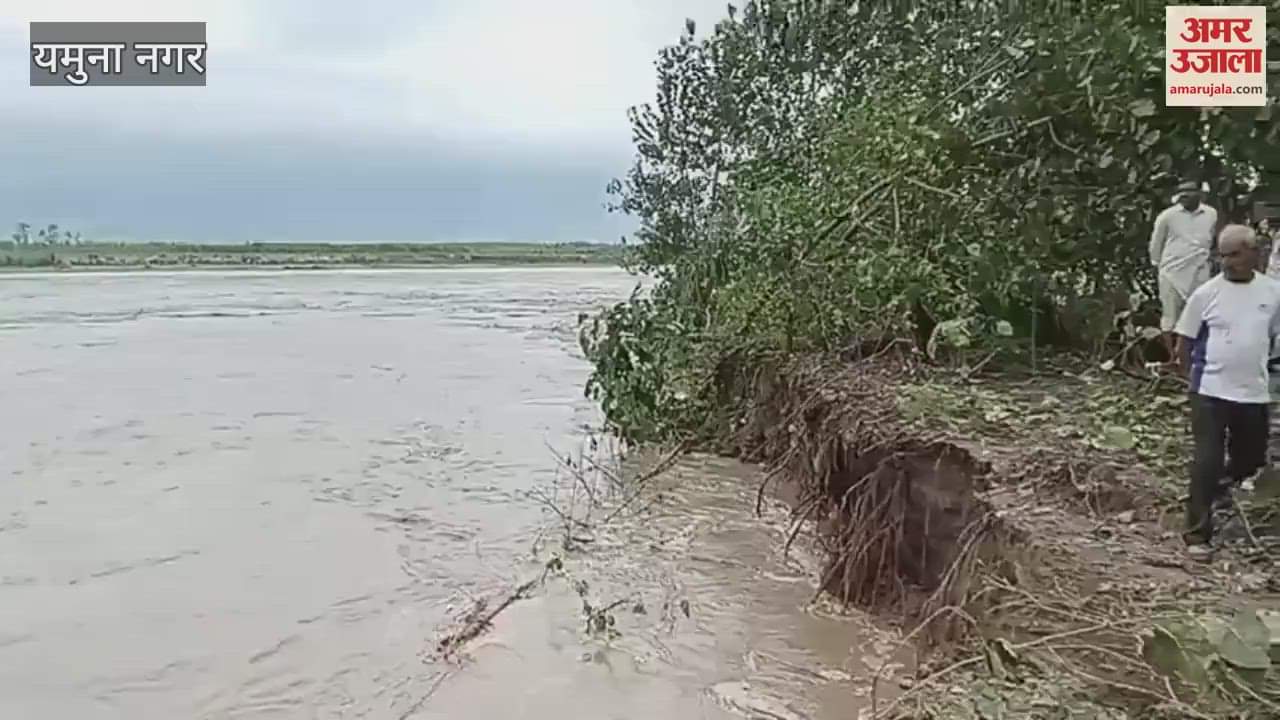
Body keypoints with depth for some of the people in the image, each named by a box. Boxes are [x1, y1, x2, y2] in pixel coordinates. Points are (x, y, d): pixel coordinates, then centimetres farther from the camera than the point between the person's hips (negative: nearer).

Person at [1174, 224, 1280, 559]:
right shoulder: (1206, 294, -8)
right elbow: (1184, 342, 0)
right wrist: (1196, 377, 2)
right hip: (1211, 393, -4)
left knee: (1250, 461, 16)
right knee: (1207, 462, -6)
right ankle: (1198, 534, 1)